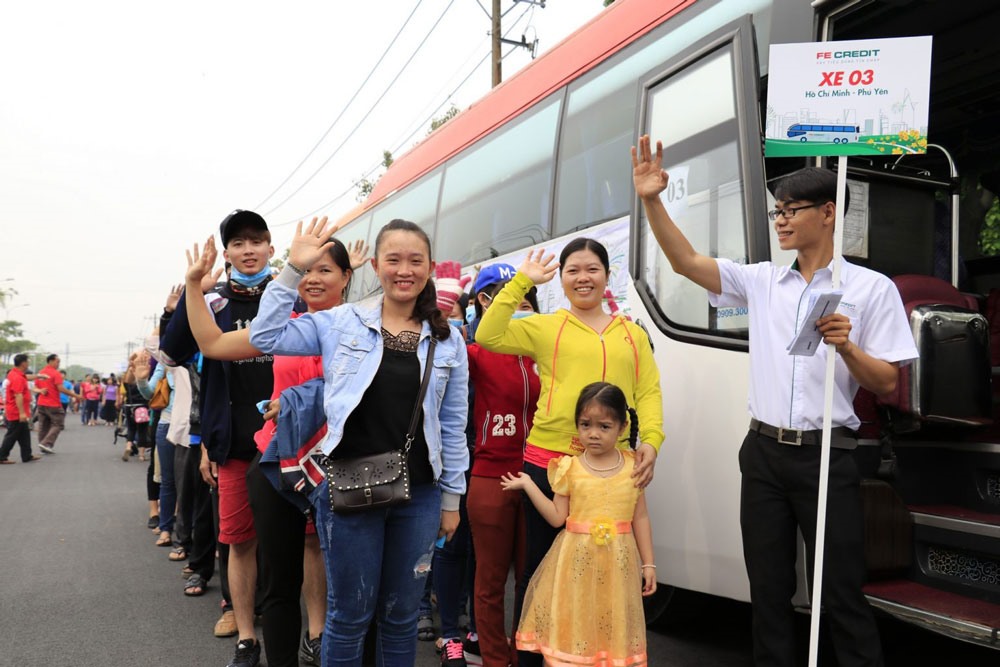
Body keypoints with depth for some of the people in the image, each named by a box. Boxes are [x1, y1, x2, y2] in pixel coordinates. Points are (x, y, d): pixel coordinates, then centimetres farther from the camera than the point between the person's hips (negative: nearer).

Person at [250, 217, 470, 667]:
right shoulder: (341, 323, 0)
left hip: (419, 494, 2)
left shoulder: (448, 340, 3)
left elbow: (453, 426, 6)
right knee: (350, 614, 9)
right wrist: (293, 270, -8)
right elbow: (266, 336, -4)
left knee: (401, 615, 15)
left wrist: (451, 497, 7)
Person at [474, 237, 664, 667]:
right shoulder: (545, 327, 5)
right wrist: (521, 281, -7)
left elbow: (649, 392, 8)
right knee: (540, 566, 8)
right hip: (548, 461, -2)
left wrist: (651, 440, -9)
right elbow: (488, 336, -9)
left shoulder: (633, 334, 14)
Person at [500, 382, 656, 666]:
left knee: (612, 628, 10)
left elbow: (640, 518, 5)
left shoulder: (632, 467, -1)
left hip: (618, 561, 1)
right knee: (573, 624, 5)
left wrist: (648, 563, 5)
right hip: (578, 559, -1)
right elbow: (557, 517, -2)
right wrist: (528, 485, -5)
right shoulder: (569, 469, -4)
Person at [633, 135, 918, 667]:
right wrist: (651, 201, -12)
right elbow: (685, 261, -1)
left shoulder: (872, 288, -2)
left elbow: (886, 383, -2)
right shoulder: (761, 280, 7)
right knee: (769, 589, 14)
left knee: (842, 596, 3)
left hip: (827, 456, -3)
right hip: (763, 453, 4)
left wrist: (848, 348, -20)